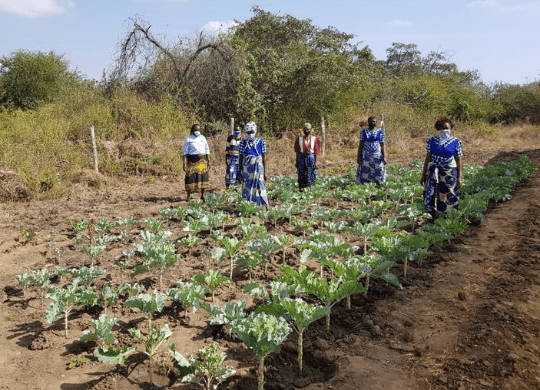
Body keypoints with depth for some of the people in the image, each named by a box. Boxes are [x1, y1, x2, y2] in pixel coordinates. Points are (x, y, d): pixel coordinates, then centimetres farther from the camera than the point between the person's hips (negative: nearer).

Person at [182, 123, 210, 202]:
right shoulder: (188, 139, 2)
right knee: (190, 177, -3)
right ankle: (189, 195, 8)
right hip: (192, 160, -3)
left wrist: (209, 161, 8)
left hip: (202, 160, 3)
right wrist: (184, 163, -11)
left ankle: (202, 195, 10)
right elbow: (185, 152, -3)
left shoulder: (203, 138, 13)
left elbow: (207, 151, 15)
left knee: (203, 176, 0)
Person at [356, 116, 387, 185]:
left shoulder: (380, 132, 1)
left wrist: (384, 156, -8)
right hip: (366, 156, 1)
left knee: (378, 173, 2)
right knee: (365, 172, 1)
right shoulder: (363, 132, 3)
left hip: (377, 155, 0)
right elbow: (361, 144, 3)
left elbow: (383, 145, -1)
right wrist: (358, 156, -2)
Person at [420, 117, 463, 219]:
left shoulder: (456, 142, -1)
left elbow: (459, 161, 0)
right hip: (433, 174, 2)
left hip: (450, 174, -1)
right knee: (431, 197, 1)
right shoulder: (432, 140, 3)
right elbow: (427, 158, 7)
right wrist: (423, 175, 6)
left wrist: (459, 177, -4)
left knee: (447, 198, 3)